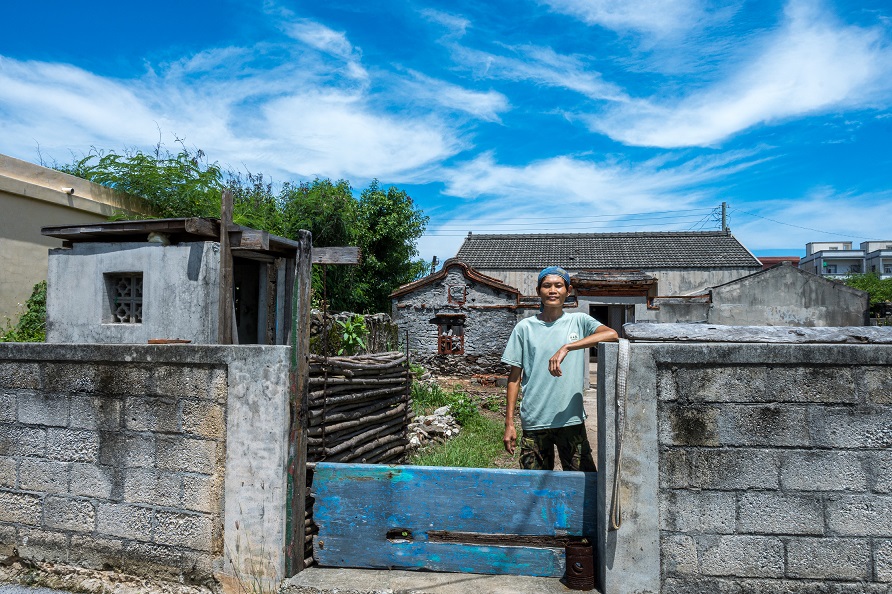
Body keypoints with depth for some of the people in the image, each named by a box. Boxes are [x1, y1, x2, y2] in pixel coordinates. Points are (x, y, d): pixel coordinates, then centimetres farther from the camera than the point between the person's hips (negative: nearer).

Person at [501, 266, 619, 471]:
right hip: (534, 421, 0)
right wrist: (509, 423, 0)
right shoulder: (525, 327, 3)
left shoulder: (579, 321, 2)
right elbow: (515, 377, 4)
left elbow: (612, 334, -17)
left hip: (571, 419, 0)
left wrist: (566, 348, -26)